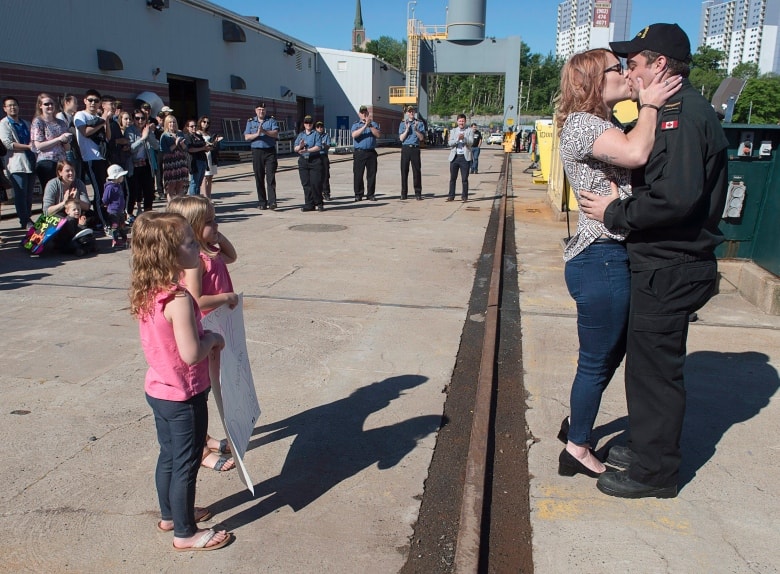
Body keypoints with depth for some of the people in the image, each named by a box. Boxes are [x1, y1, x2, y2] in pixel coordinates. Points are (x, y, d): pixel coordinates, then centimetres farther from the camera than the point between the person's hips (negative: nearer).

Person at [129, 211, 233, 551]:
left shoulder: (148, 293, -1)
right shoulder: (179, 299, -28)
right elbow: (191, 355, -30)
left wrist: (204, 337, 4)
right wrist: (212, 339, -12)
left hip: (158, 389, 8)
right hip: (184, 396, -8)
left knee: (168, 457, 24)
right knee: (186, 465, 8)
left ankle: (170, 515, 42)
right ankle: (185, 533, 25)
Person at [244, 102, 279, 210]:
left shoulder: (271, 121, 8)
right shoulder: (250, 122, 13)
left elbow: (276, 134, -7)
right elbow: (246, 137, 3)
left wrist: (265, 131, -23)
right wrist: (257, 134, -13)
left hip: (270, 152, -2)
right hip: (257, 152, 2)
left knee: (270, 177, -9)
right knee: (259, 178, 3)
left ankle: (272, 201, -14)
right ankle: (262, 202, 8)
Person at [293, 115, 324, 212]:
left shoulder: (316, 134, 4)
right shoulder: (300, 135, 17)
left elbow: (318, 147, -10)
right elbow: (295, 148, 11)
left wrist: (307, 150, -21)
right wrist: (300, 146, -11)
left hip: (315, 161, -4)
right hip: (303, 161, 4)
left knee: (315, 183, -8)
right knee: (306, 184, 2)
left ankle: (319, 203, 3)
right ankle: (309, 204, 7)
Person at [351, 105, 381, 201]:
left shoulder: (374, 124, 12)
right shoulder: (356, 124, 9)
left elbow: (379, 135, -4)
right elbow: (354, 135, -11)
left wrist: (370, 126, -12)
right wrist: (365, 126, -17)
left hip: (371, 152, 1)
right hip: (359, 152, -1)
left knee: (371, 174, 2)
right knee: (358, 174, 0)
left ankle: (371, 194, 9)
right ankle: (358, 195, 7)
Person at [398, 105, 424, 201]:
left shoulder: (419, 123, 8)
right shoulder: (403, 124, 10)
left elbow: (421, 138, 2)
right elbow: (401, 138, 2)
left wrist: (416, 130, -12)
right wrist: (407, 129, -9)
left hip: (415, 149, -1)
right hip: (405, 149, 1)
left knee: (416, 171, -3)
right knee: (404, 171, 3)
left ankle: (418, 193, 1)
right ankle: (404, 193, 10)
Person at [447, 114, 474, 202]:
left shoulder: (469, 131, 7)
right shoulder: (453, 131, 13)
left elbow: (471, 142, -6)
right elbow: (450, 143, 0)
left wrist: (464, 138, -24)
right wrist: (457, 139, -17)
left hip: (465, 157, -2)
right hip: (454, 157, 2)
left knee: (464, 178, 0)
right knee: (452, 178, 3)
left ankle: (464, 196, 7)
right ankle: (451, 196, 9)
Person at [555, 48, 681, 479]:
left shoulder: (605, 125, 18)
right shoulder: (581, 123, -14)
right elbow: (636, 153, -30)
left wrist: (648, 105, 4)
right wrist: (649, 104, -14)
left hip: (615, 257, 10)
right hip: (600, 260, -10)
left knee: (611, 353, 22)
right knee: (597, 360, 3)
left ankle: (576, 424, 40)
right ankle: (576, 450, 21)